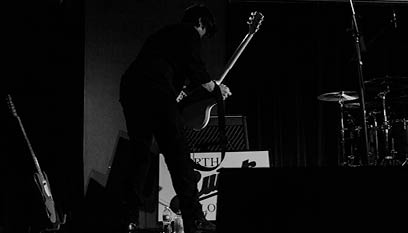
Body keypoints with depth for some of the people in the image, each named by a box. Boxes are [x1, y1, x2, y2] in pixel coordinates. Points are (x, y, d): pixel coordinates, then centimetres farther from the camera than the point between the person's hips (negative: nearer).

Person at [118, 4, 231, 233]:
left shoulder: (163, 33, 34)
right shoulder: (189, 33, 10)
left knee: (139, 155, 13)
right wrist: (217, 89, 16)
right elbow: (197, 70, 0)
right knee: (178, 154, -7)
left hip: (129, 87, 8)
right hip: (156, 91, -8)